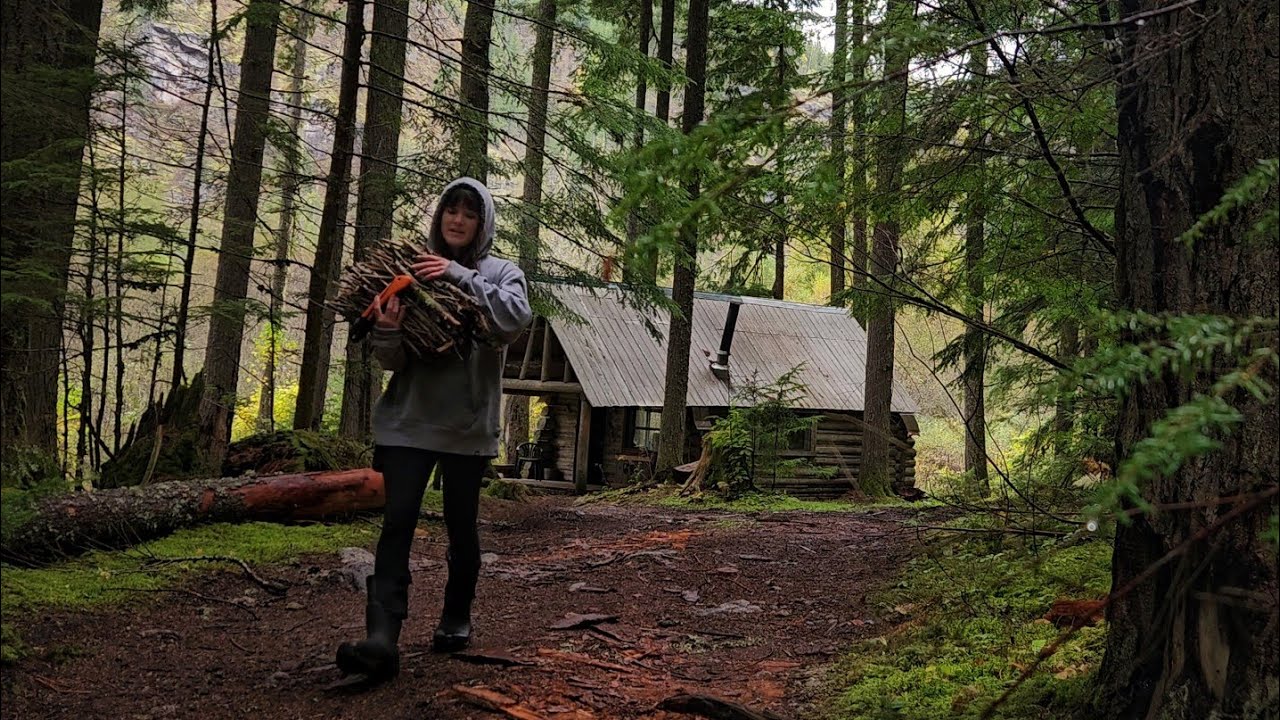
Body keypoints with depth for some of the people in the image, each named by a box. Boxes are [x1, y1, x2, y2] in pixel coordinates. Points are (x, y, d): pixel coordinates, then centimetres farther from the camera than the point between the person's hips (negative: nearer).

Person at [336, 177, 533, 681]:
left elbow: (517, 318, -18)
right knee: (397, 523, -11)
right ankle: (382, 638, -17)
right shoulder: (414, 269, 9)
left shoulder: (501, 272, 5)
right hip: (409, 418, 1)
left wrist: (460, 275, -24)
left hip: (468, 424, -1)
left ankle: (456, 619, 29)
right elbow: (393, 360, 6)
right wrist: (387, 333, -18)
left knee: (461, 525, 8)